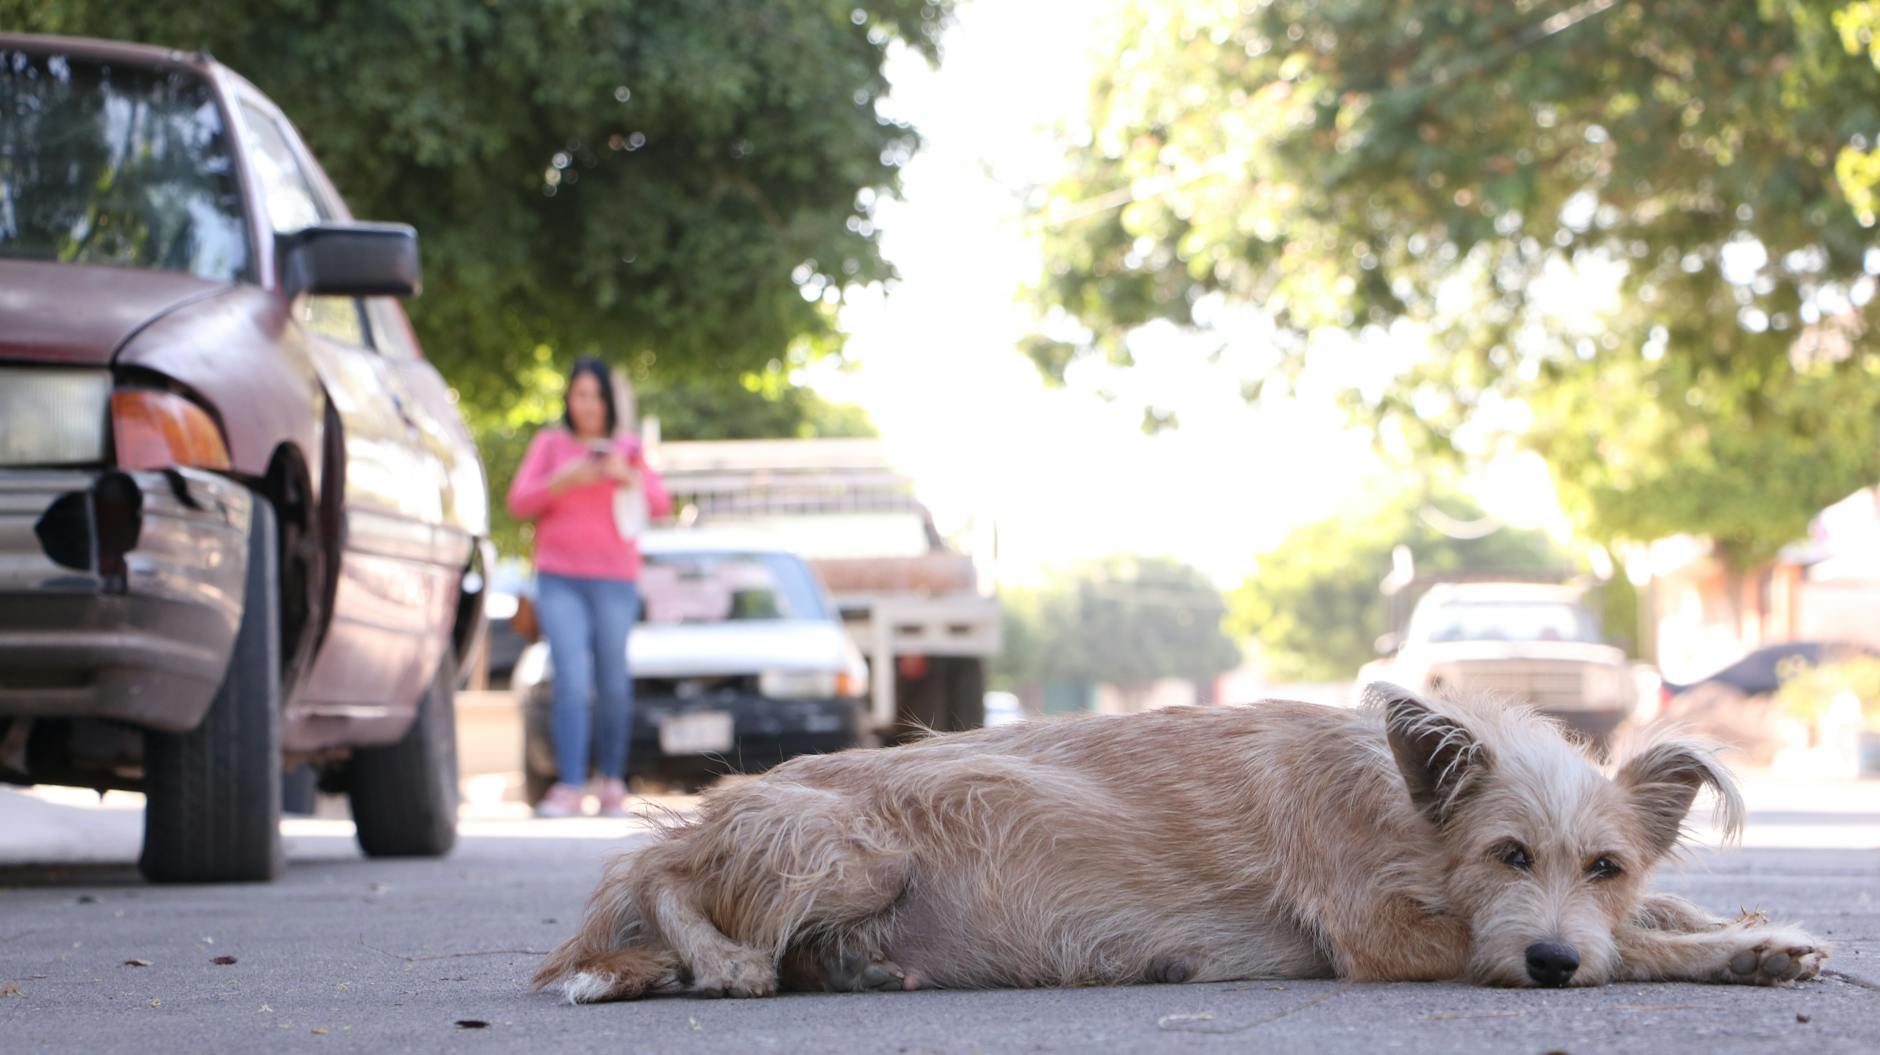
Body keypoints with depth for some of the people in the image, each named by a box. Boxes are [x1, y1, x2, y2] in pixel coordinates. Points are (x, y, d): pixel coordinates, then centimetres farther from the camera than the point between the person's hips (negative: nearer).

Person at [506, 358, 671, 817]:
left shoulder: (627, 447, 11)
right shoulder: (549, 443, 9)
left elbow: (661, 504, 5)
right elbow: (518, 501, 4)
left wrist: (628, 477, -13)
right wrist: (562, 481, -13)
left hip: (615, 578, 1)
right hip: (559, 578, -1)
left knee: (614, 684, 1)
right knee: (571, 679, -13)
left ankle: (612, 780, 15)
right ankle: (568, 787, -16)